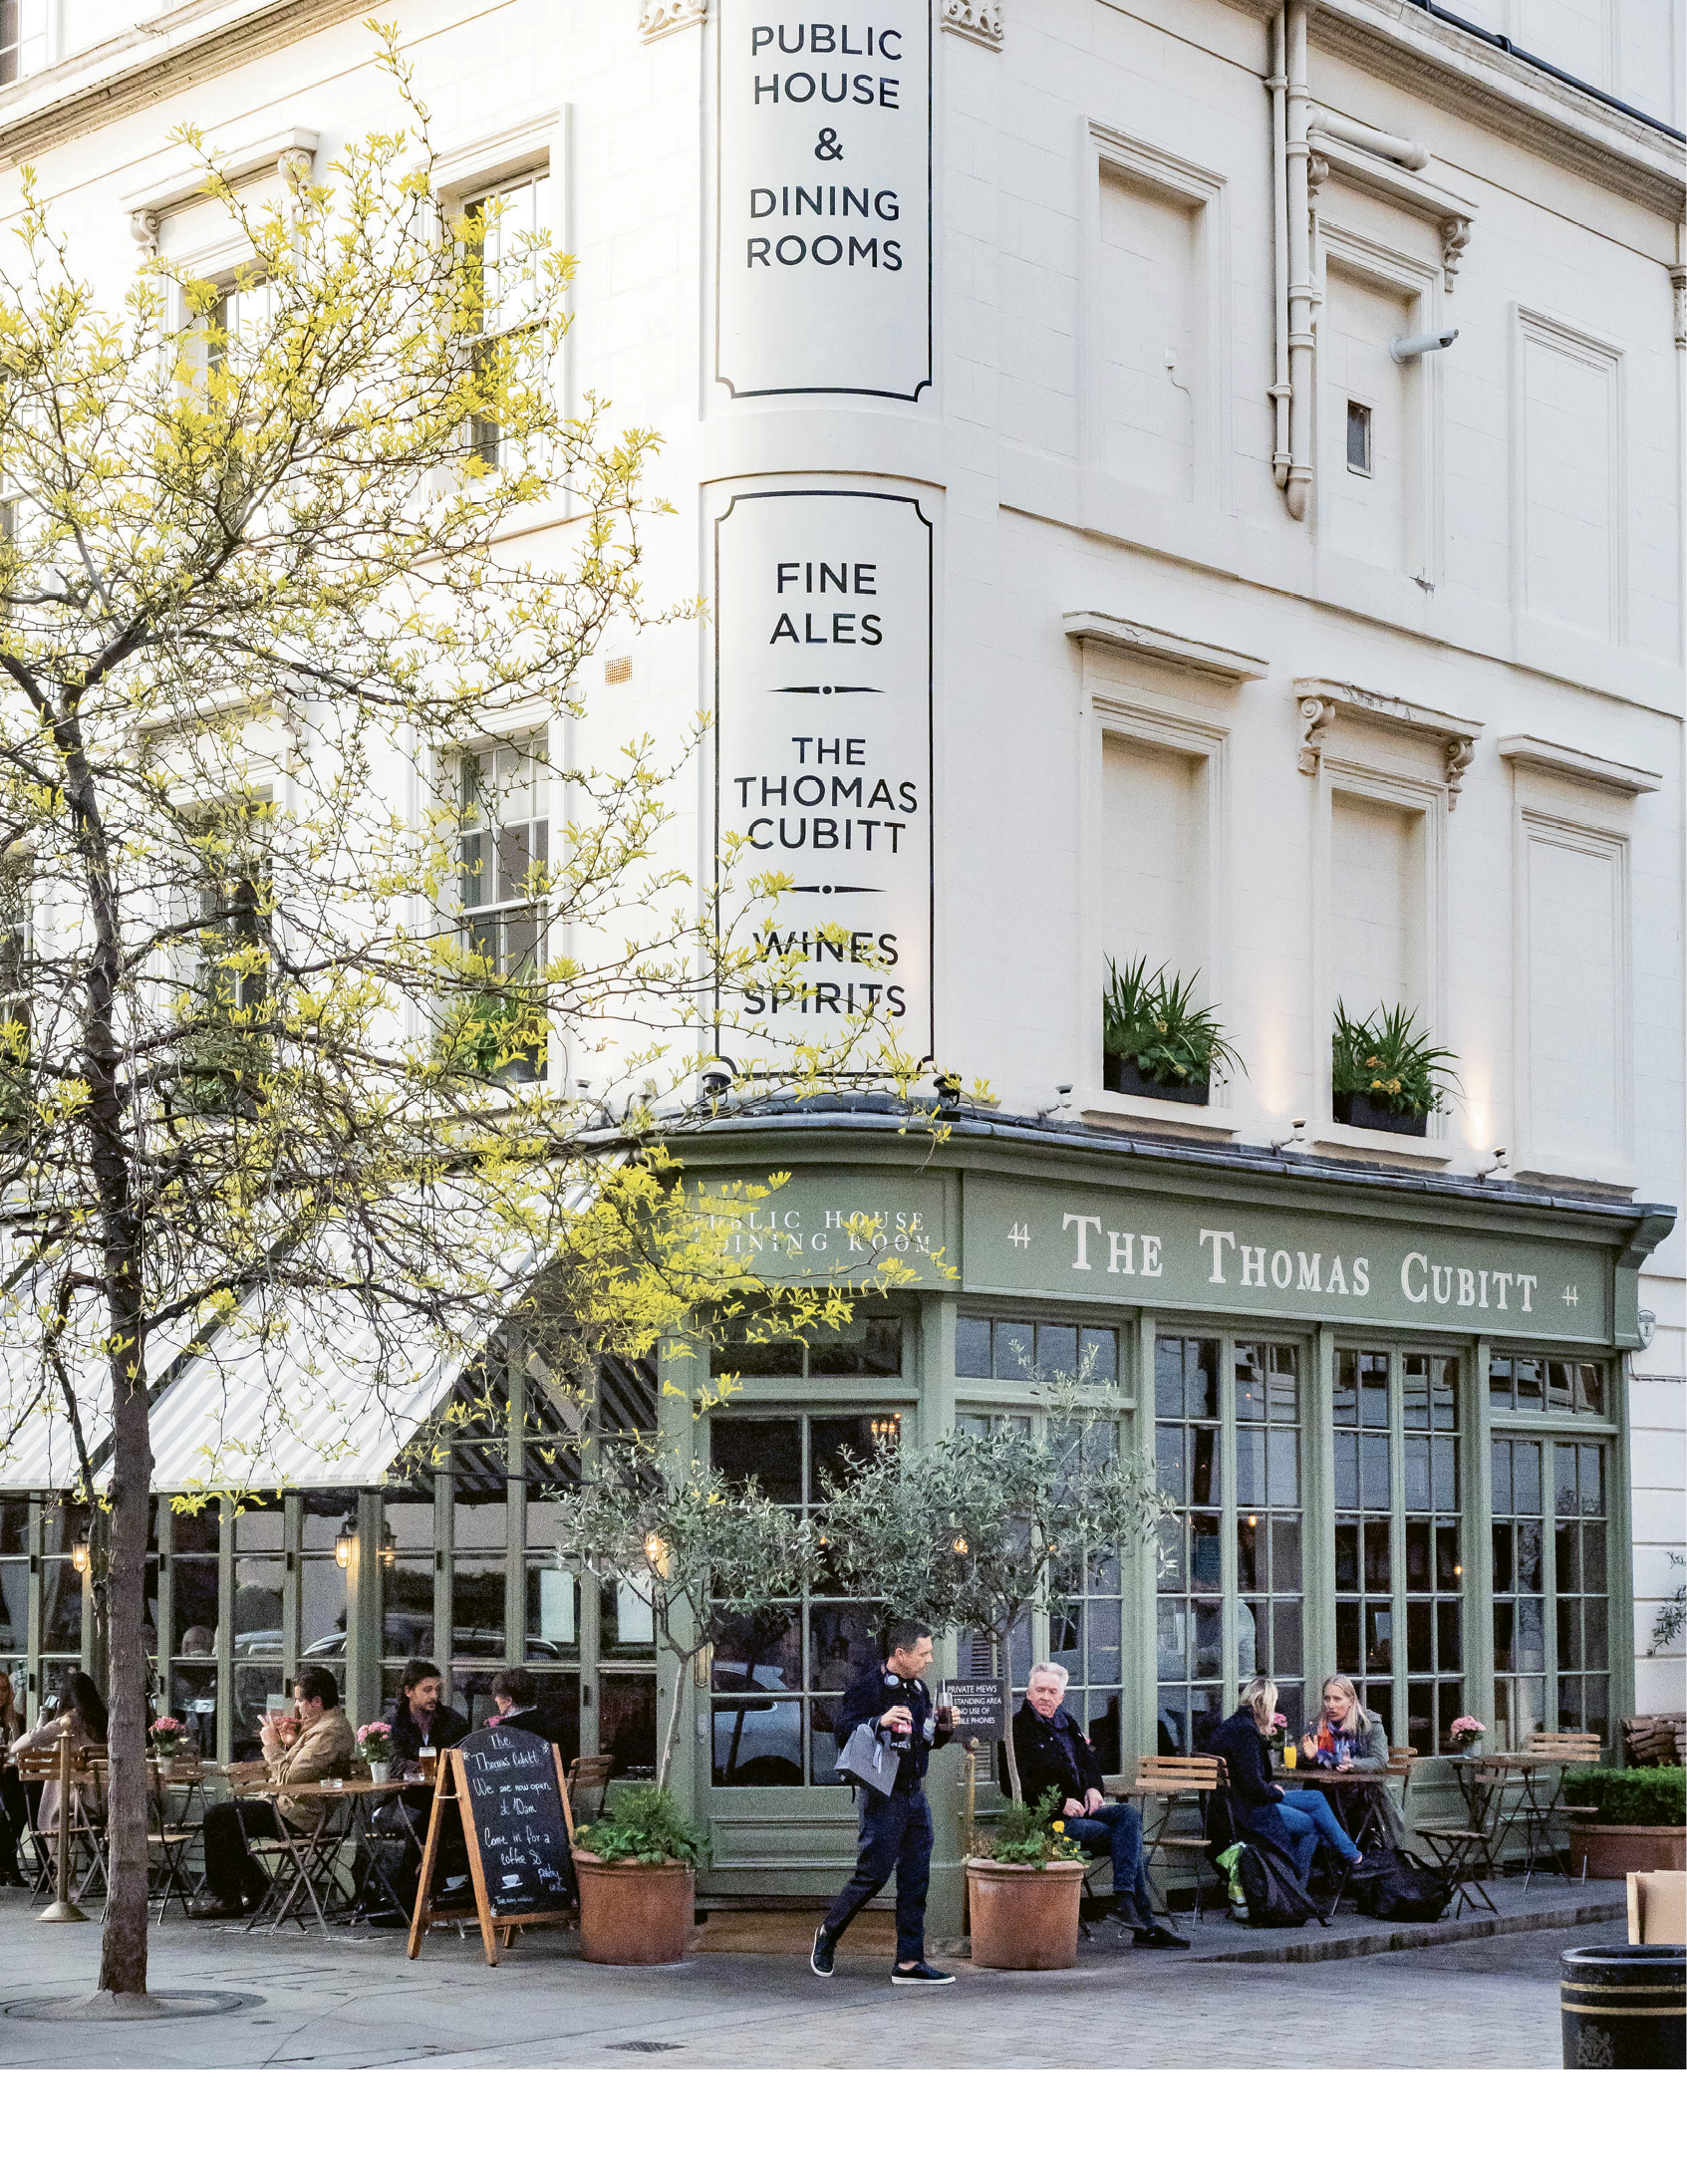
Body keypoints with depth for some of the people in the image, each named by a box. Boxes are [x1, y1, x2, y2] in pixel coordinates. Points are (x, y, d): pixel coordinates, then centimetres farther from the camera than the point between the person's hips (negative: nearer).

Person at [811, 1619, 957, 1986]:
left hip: (914, 1792, 8)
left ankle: (909, 1962, 7)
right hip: (882, 1795, -8)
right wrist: (881, 1722, -30)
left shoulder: (917, 1689, 15)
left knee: (915, 1879, 4)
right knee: (873, 1873, -5)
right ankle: (828, 1932, 19)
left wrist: (944, 1729, 4)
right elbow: (844, 1733, -17)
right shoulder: (867, 1687, -11)